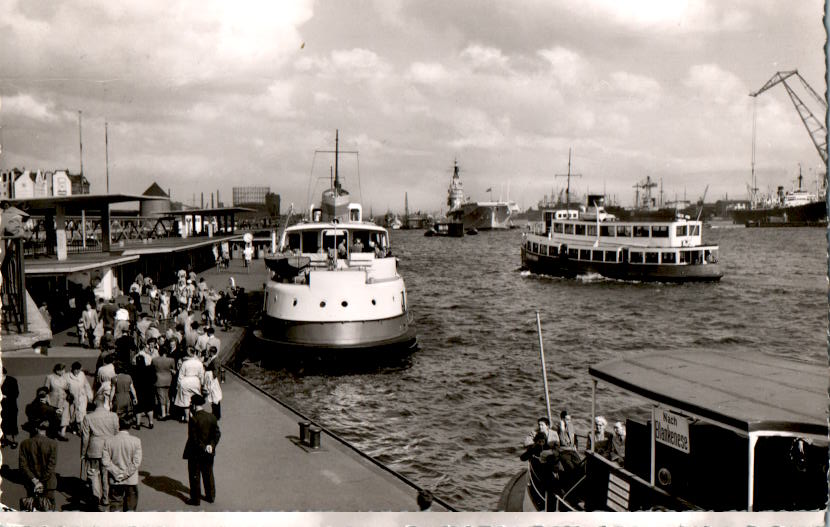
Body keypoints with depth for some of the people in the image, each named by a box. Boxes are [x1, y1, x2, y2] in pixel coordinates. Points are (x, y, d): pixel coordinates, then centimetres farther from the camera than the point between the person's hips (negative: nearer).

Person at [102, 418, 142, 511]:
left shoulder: (108, 441, -6)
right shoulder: (136, 441, -10)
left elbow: (105, 461, -9)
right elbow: (136, 462, -14)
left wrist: (117, 473, -7)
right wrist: (126, 474, -8)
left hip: (115, 481, 1)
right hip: (131, 481, -1)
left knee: (115, 504, 10)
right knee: (130, 506, 13)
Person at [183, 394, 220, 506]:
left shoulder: (194, 420, -21)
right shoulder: (212, 417, -4)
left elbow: (194, 438, -21)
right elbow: (217, 434, -2)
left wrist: (204, 448, -13)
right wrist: (211, 445, -9)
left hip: (196, 453, -5)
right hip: (209, 453, 5)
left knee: (195, 476, 9)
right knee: (208, 474, 20)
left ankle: (195, 499, 17)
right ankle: (210, 496, 30)